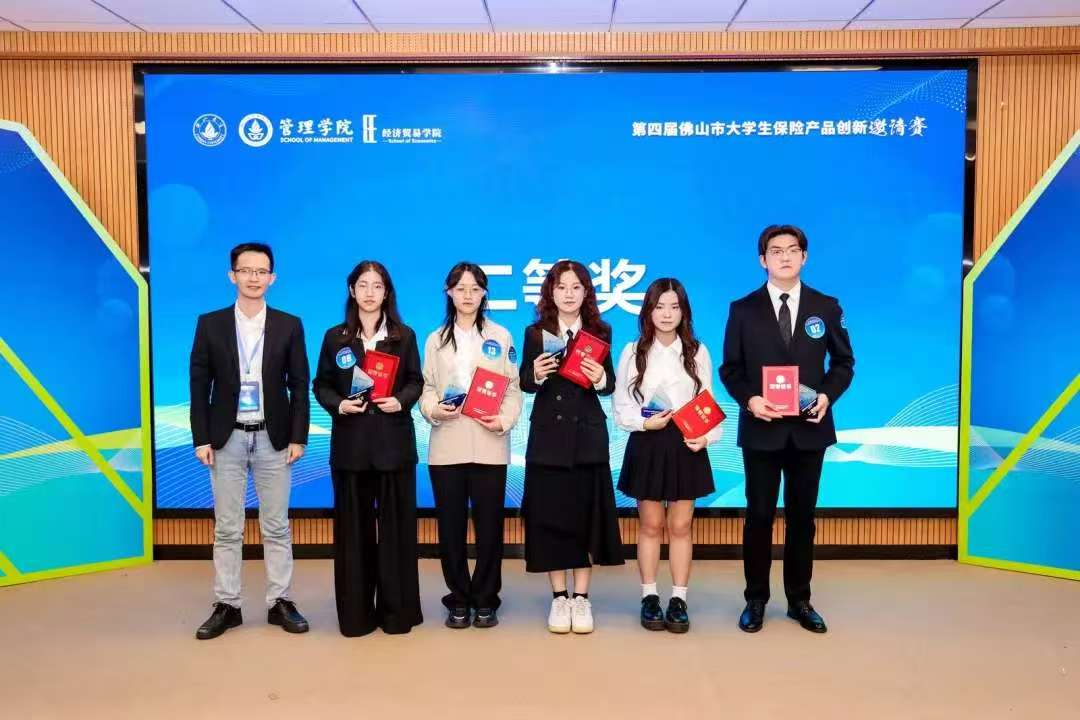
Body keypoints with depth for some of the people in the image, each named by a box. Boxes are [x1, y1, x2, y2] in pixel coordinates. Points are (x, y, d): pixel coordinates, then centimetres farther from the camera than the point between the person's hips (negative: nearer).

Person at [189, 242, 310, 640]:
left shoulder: (289, 325, 2)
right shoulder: (210, 324, 2)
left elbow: (299, 385, 2)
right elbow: (199, 385, 1)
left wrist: (298, 437, -5)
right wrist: (201, 438, -5)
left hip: (273, 439, 0)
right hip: (227, 439, 0)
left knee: (276, 526, 7)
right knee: (226, 528, 7)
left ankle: (280, 602, 17)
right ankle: (227, 606, 17)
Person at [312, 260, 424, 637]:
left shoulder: (404, 336, 6)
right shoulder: (335, 337, 6)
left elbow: (416, 381, 5)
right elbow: (321, 385, 6)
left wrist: (401, 401, -14)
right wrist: (338, 405, -13)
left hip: (394, 442, 0)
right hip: (350, 443, 1)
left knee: (396, 524, 3)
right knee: (353, 526, 4)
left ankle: (396, 609, 14)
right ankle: (356, 611, 14)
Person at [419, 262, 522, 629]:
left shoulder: (500, 336, 9)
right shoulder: (436, 339, 14)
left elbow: (513, 387, 4)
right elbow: (427, 388, 8)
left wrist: (505, 420, -13)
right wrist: (433, 410, -12)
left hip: (489, 444, -1)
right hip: (447, 445, 2)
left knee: (489, 523, 2)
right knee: (451, 524, 4)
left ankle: (485, 600, 15)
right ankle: (459, 600, 17)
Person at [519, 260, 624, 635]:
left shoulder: (599, 333, 3)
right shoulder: (535, 332, 2)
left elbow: (610, 385, 3)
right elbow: (524, 383, 2)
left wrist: (600, 379, -19)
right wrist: (536, 374, -19)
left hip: (588, 434, 0)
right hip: (548, 435, 0)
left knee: (586, 512, 4)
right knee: (548, 512, 3)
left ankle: (581, 597, 16)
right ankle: (558, 597, 16)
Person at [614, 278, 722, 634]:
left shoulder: (697, 352, 2)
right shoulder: (633, 351, -1)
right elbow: (621, 408, 0)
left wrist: (706, 436, -14)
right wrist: (645, 422, -18)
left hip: (685, 445, 1)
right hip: (647, 445, 0)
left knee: (680, 526, 6)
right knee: (650, 524, 7)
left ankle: (679, 600, 15)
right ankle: (649, 598, 18)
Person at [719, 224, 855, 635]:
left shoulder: (826, 307, 4)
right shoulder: (743, 309, 0)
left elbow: (843, 363, 7)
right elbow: (730, 369, 1)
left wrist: (828, 396, -11)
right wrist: (749, 400, -16)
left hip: (809, 428, 2)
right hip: (761, 429, -1)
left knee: (803, 516, 10)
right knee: (759, 515, 6)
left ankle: (800, 601, 23)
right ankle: (756, 600, 18)